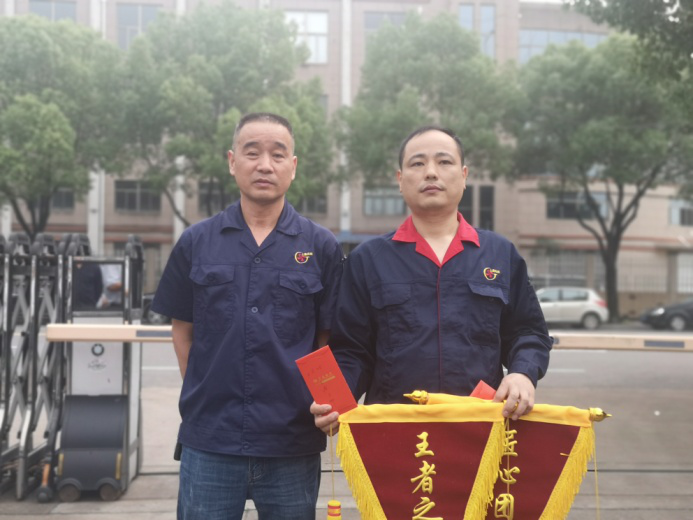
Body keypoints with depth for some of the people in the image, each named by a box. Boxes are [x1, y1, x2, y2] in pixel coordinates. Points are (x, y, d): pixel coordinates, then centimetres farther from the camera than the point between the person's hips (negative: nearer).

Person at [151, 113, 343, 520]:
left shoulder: (322, 247, 1)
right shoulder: (196, 242, 4)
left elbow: (330, 341, 4)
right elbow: (184, 330, 10)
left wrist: (319, 403, -3)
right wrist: (204, 395, 4)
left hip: (292, 444, 0)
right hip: (208, 441, 1)